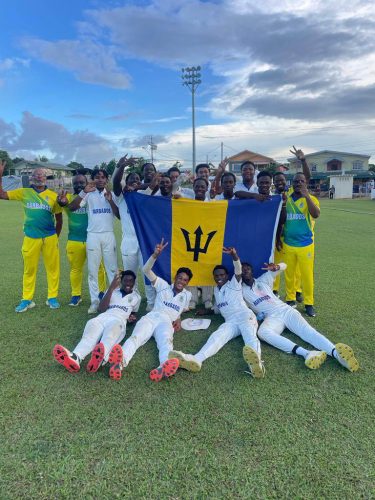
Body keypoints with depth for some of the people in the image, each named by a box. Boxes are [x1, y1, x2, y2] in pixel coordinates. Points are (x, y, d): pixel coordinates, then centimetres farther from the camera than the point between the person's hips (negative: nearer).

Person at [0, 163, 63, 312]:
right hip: (31, 238, 1)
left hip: (50, 238, 0)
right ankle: (27, 299, 16)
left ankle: (52, 298, 15)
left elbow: (59, 218, 10)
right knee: (29, 269, 6)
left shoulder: (53, 196, 2)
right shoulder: (24, 192, 5)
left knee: (53, 268, 4)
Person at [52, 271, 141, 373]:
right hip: (103, 317, 2)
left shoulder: (136, 296, 27)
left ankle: (100, 359, -71)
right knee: (92, 323, -37)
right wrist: (111, 288, 0)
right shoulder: (112, 291, 26)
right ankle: (75, 358, -63)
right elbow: (101, 309, 9)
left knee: (113, 328, -41)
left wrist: (131, 318, 9)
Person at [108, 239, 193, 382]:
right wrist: (155, 254, -3)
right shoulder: (163, 285, 21)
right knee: (135, 337, -35)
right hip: (151, 317, 0)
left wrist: (178, 319, 17)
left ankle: (164, 367, -73)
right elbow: (146, 270, 11)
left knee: (166, 342, -39)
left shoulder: (187, 295, 26)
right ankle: (120, 362, -67)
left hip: (167, 321, 0)